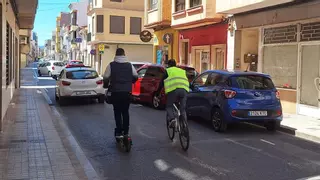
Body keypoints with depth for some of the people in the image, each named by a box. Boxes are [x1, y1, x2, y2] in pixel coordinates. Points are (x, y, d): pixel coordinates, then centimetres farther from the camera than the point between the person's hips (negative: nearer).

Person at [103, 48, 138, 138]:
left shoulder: (111, 65, -3)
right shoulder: (129, 65, 5)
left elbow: (106, 77, -8)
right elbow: (135, 76, 4)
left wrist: (107, 84, 13)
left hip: (116, 92, -2)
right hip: (127, 92, 2)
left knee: (117, 112, 5)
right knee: (125, 111, 13)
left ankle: (119, 132, 2)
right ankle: (126, 131, 13)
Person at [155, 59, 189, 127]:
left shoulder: (167, 71, 22)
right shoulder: (182, 71, 33)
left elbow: (161, 83, 21)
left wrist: (157, 94, 27)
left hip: (173, 89, -3)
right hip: (184, 90, 4)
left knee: (169, 107, 12)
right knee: (183, 109, 13)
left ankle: (172, 119, -13)